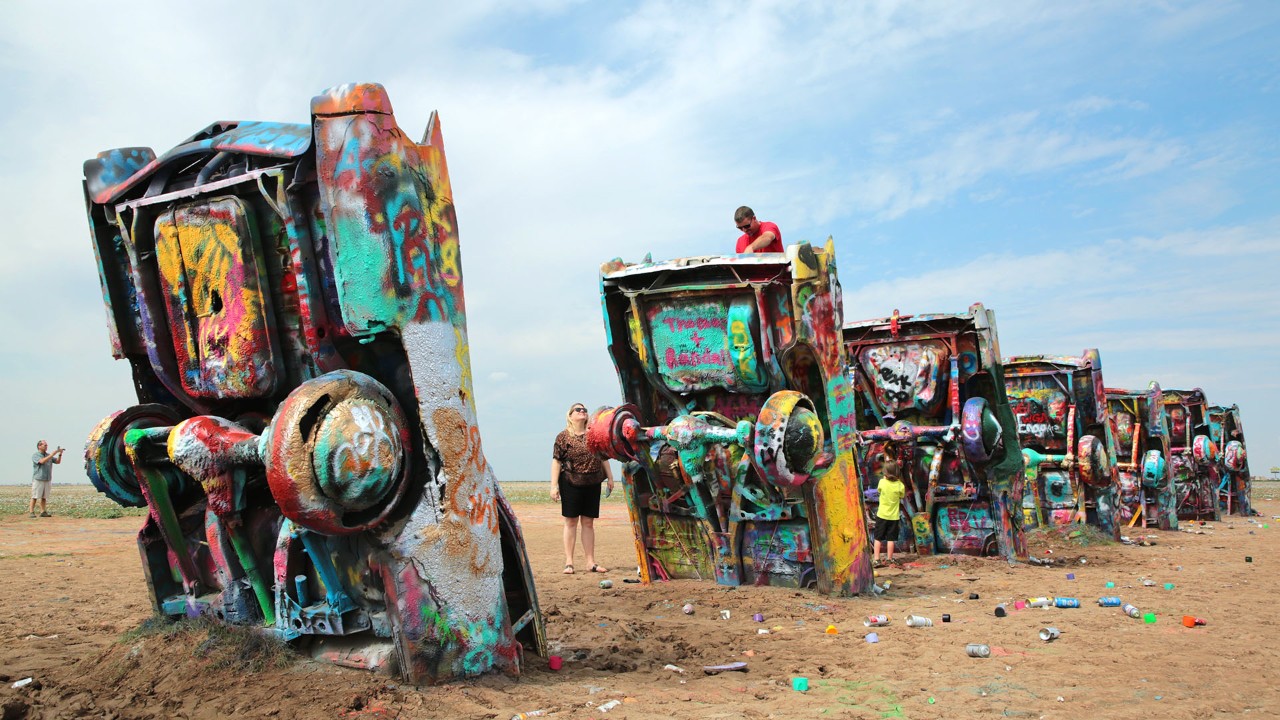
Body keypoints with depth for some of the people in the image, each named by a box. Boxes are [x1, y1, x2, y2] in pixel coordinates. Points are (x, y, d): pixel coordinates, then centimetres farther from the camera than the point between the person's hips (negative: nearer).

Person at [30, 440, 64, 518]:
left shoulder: (48, 455, 14)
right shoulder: (35, 455, -3)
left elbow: (57, 461, 9)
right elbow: (42, 461, -21)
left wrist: (60, 454, -8)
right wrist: (52, 454, -24)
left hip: (47, 479, 5)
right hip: (38, 479, -5)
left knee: (44, 497, 6)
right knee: (35, 496, -4)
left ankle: (43, 512, 8)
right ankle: (31, 512, -2)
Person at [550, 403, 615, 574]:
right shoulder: (563, 436, -3)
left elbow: (603, 457, 16)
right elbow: (556, 461, -5)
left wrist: (610, 477, 13)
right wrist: (554, 486, -10)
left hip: (593, 483, 4)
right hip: (571, 484, -3)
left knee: (588, 523, 8)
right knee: (571, 522, 3)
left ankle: (591, 562, 12)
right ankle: (569, 562, 7)